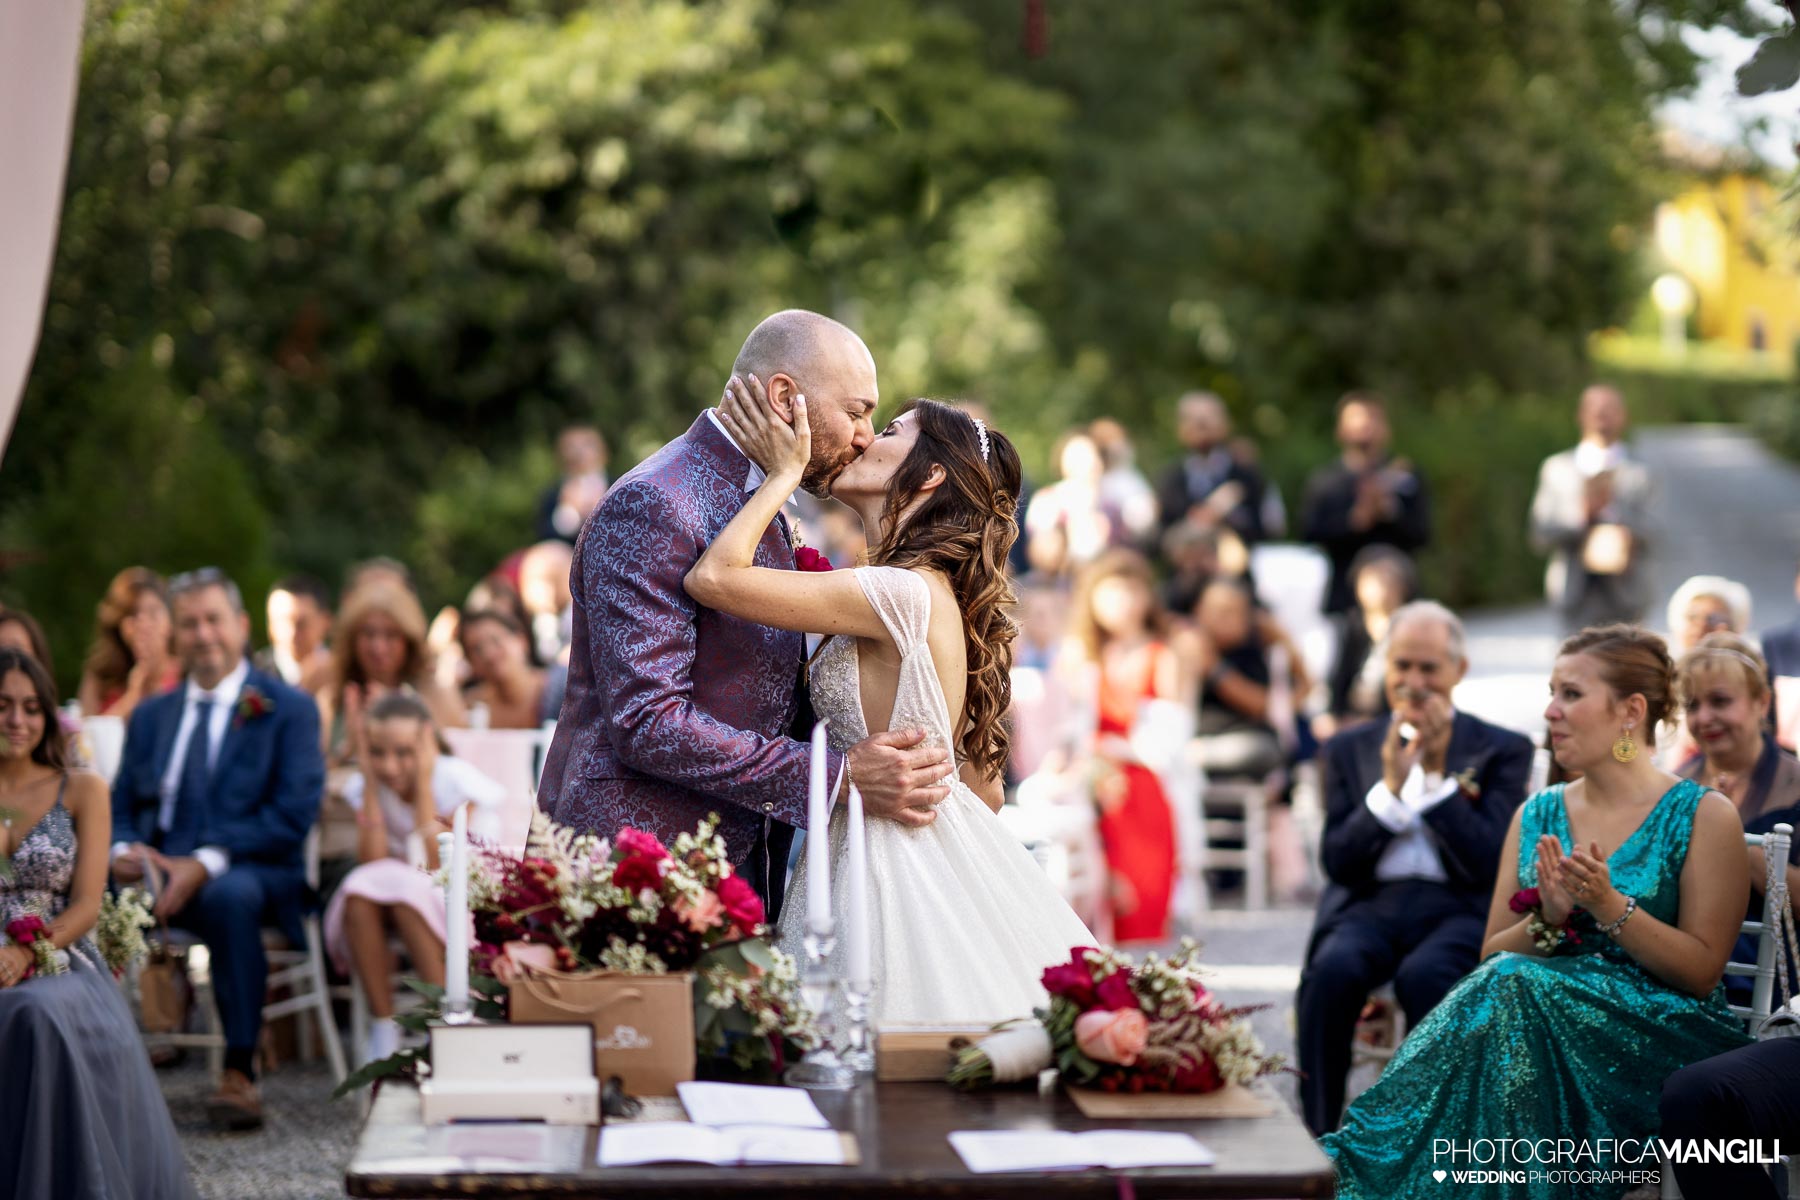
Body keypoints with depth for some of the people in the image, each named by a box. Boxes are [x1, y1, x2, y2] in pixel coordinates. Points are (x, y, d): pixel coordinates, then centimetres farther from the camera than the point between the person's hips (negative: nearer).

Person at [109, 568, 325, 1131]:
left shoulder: (288, 709, 5)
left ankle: (239, 1073, -33)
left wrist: (207, 863, -18)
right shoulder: (150, 716, 22)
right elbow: (121, 807, 19)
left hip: (250, 872, -4)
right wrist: (121, 850, -7)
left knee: (230, 893, -40)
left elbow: (294, 812, -7)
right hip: (157, 870, 4)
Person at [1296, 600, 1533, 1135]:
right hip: (1369, 905, 2)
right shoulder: (1350, 748, 16)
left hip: (1458, 908, -2)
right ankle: (1315, 1143, -26)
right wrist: (1390, 785, -6)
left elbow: (1490, 864, -3)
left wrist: (1437, 773, -7)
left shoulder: (1503, 750, 9)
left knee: (1425, 975, -36)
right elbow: (1338, 864, 6)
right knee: (1332, 969, -33)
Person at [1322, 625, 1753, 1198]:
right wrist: (1547, 920, -9)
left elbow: (1702, 970, -4)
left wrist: (1609, 906, -16)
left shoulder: (1703, 816, 0)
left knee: (1514, 993, -32)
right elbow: (1491, 957, 12)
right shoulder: (1536, 816, 15)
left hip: (1660, 1035, -4)